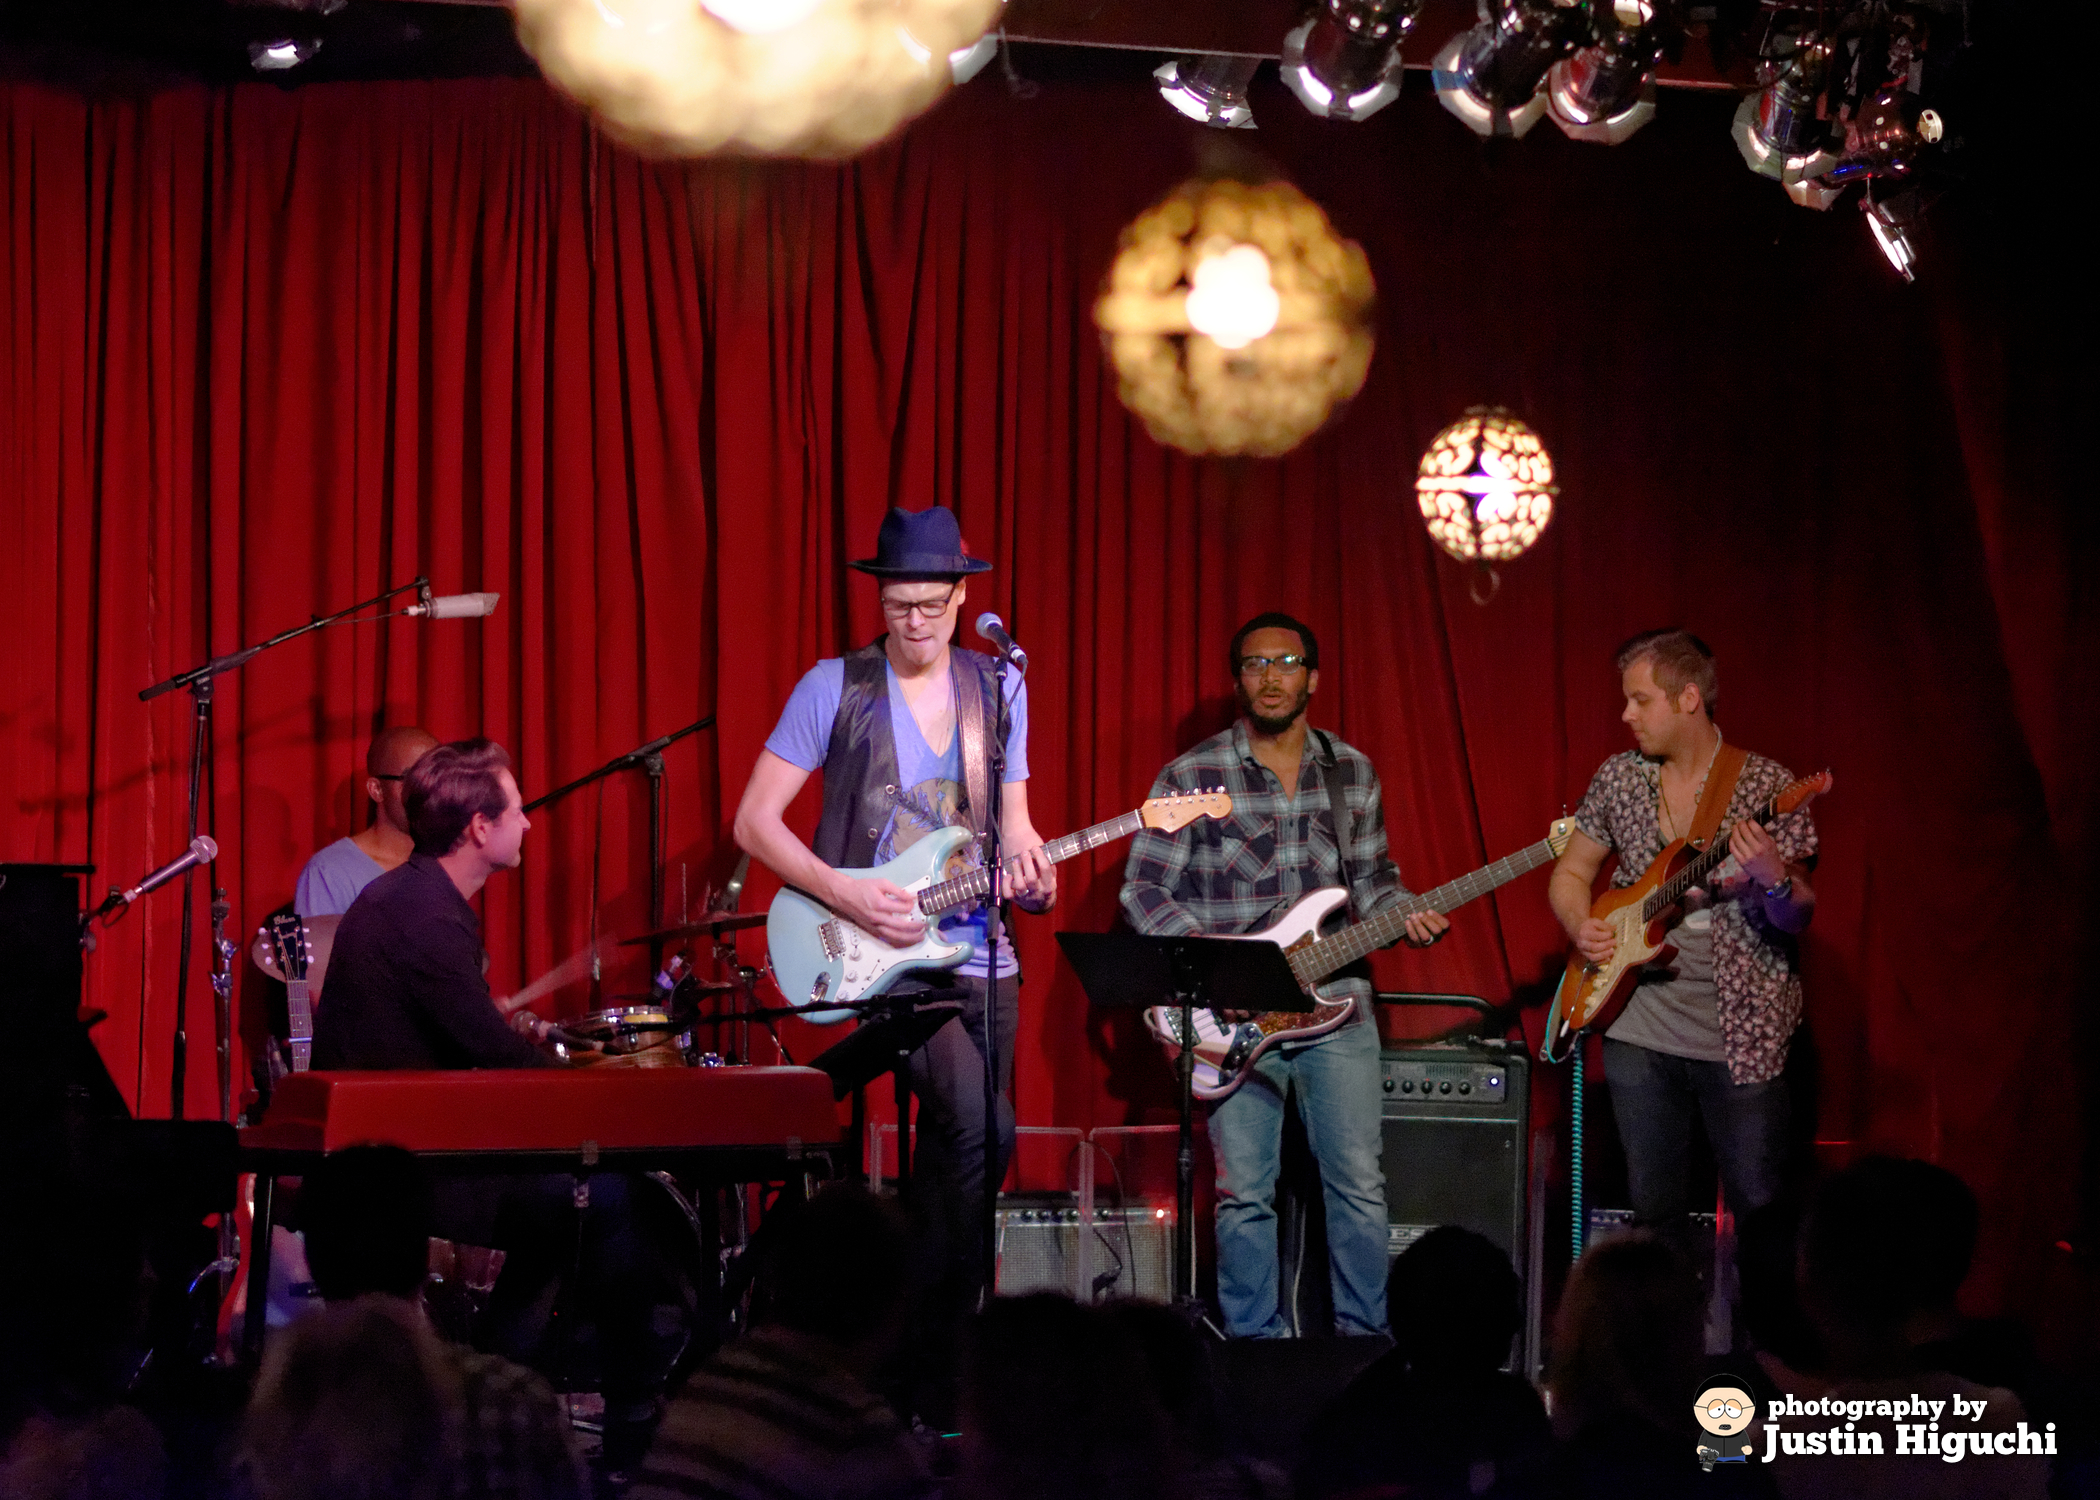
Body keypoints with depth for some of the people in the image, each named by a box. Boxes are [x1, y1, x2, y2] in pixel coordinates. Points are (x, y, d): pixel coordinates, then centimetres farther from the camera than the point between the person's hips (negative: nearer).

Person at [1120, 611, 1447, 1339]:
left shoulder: (1353, 772, 10)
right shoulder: (1191, 777, -2)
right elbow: (1143, 888, -2)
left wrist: (1405, 915, -2)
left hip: (1336, 1004, 3)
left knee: (1360, 1186, 0)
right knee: (1244, 1192, 0)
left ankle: (1364, 1335, 12)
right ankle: (1254, 1347, 11)